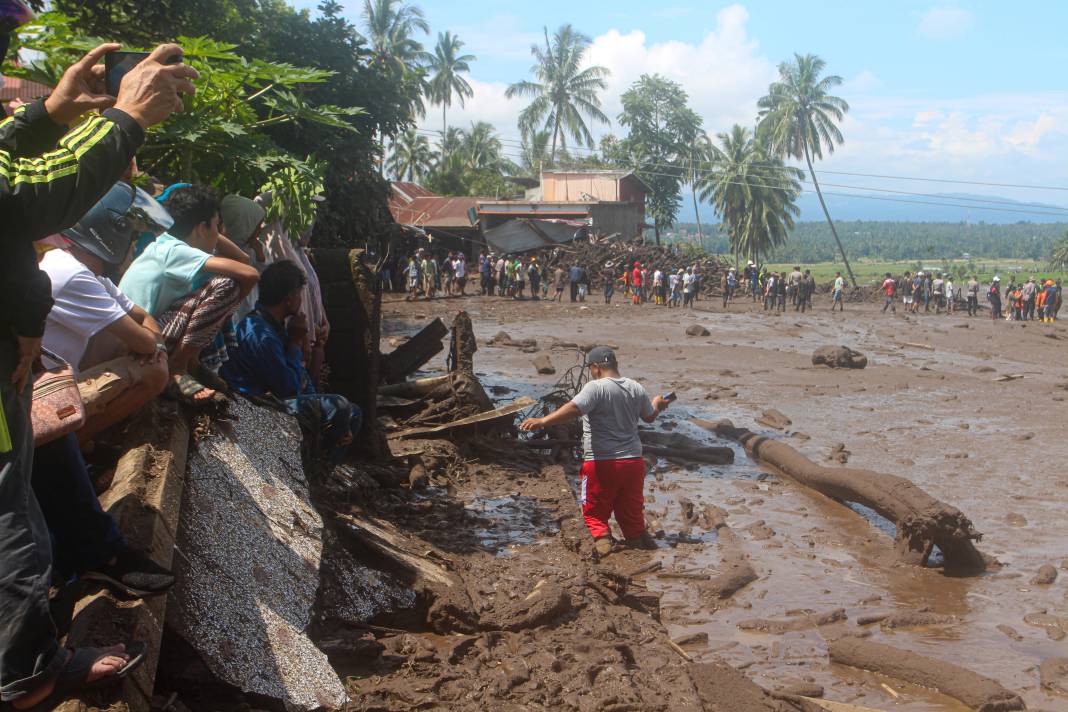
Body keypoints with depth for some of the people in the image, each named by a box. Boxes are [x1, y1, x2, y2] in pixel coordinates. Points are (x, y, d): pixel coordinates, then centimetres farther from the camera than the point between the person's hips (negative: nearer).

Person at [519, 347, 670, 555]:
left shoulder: (596, 387, -14)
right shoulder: (636, 388, 6)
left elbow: (574, 409, -29)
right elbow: (649, 417, 21)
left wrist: (542, 421, -35)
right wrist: (657, 404, 43)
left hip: (602, 462, -5)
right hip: (633, 460, 6)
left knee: (595, 510, 8)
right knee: (631, 508, 20)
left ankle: (601, 535, -12)